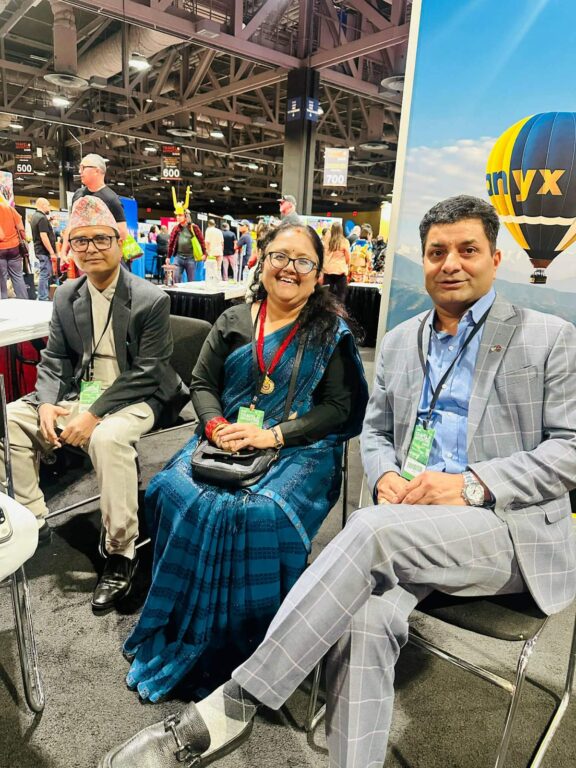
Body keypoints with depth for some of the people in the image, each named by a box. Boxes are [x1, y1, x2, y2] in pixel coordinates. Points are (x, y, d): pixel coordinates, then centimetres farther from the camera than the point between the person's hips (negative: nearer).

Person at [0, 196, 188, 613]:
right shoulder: (66, 295, 7)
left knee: (107, 437, -36)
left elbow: (146, 372, -16)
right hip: (77, 391, 7)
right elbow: (54, 359, 10)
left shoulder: (151, 300, -12)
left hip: (133, 397, -6)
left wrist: (95, 413, -23)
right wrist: (47, 404, -10)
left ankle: (121, 553, -22)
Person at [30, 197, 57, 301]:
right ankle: (43, 298, -4)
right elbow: (44, 236, -23)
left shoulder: (34, 216, 14)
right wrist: (52, 252, -22)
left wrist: (48, 220, 17)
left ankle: (43, 296, 22)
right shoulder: (42, 218, -16)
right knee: (45, 274, -7)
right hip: (44, 251, -10)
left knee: (45, 274, 16)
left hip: (39, 249, 10)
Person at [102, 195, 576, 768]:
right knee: (363, 618, -29)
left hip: (510, 528, -3)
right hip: (411, 526, 4)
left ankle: (233, 705, -22)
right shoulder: (398, 342, 15)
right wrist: (385, 475, -5)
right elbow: (374, 431, 19)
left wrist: (472, 484, -17)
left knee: (373, 528, -32)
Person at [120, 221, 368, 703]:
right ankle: (179, 629, -1)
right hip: (226, 442, 4)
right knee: (176, 492, -22)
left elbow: (341, 408, -4)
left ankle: (236, 642, -5)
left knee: (263, 512, -31)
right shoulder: (233, 323, 12)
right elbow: (202, 384, 11)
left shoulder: (332, 331, 3)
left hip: (299, 448, -3)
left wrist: (272, 435, -16)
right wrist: (216, 425, -11)